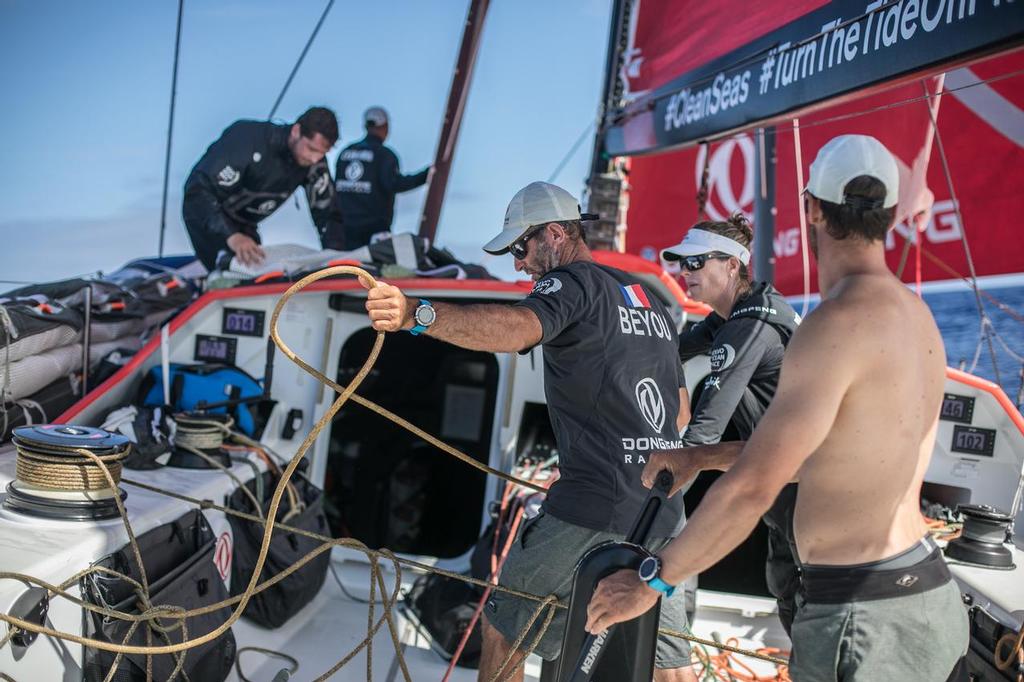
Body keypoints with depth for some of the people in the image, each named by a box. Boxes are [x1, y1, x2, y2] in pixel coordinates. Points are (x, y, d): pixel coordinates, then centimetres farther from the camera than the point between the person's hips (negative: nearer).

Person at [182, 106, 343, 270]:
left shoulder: (315, 164, -16)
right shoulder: (248, 139, -32)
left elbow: (327, 212, -8)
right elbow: (198, 189, -33)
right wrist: (231, 235, -46)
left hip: (245, 225, 6)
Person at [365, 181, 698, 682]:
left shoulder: (572, 282, -6)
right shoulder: (651, 299, 18)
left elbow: (515, 328, -30)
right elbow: (679, 409, 24)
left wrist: (416, 313, -43)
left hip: (594, 510, -8)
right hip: (664, 512, 8)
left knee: (504, 628, 11)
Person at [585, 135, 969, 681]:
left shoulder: (836, 324, -21)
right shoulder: (915, 315, 8)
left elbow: (752, 489, -22)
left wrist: (651, 580, -11)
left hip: (860, 615, -9)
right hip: (924, 593, 9)